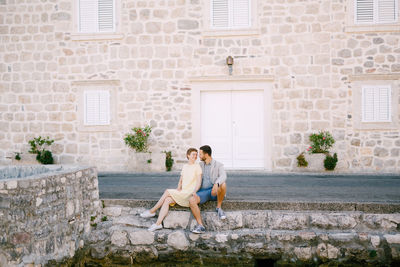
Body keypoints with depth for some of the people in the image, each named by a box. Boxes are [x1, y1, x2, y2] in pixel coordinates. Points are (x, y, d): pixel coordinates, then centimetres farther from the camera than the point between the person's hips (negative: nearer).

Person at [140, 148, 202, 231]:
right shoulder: (185, 166, 17)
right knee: (167, 200, -18)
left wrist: (193, 192, -26)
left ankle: (152, 211, -7)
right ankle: (158, 224, -24)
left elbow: (199, 182, -11)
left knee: (167, 191, -19)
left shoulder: (197, 166, -3)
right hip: (182, 193, 6)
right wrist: (178, 188, 0)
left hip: (189, 193, -6)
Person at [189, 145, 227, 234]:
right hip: (203, 192, 3)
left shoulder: (219, 165, 0)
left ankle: (219, 208, -14)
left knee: (223, 185, -36)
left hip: (214, 192, -3)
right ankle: (200, 226, -30)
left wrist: (216, 184, -41)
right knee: (191, 200, -29)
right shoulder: (200, 165, 15)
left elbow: (223, 177, -20)